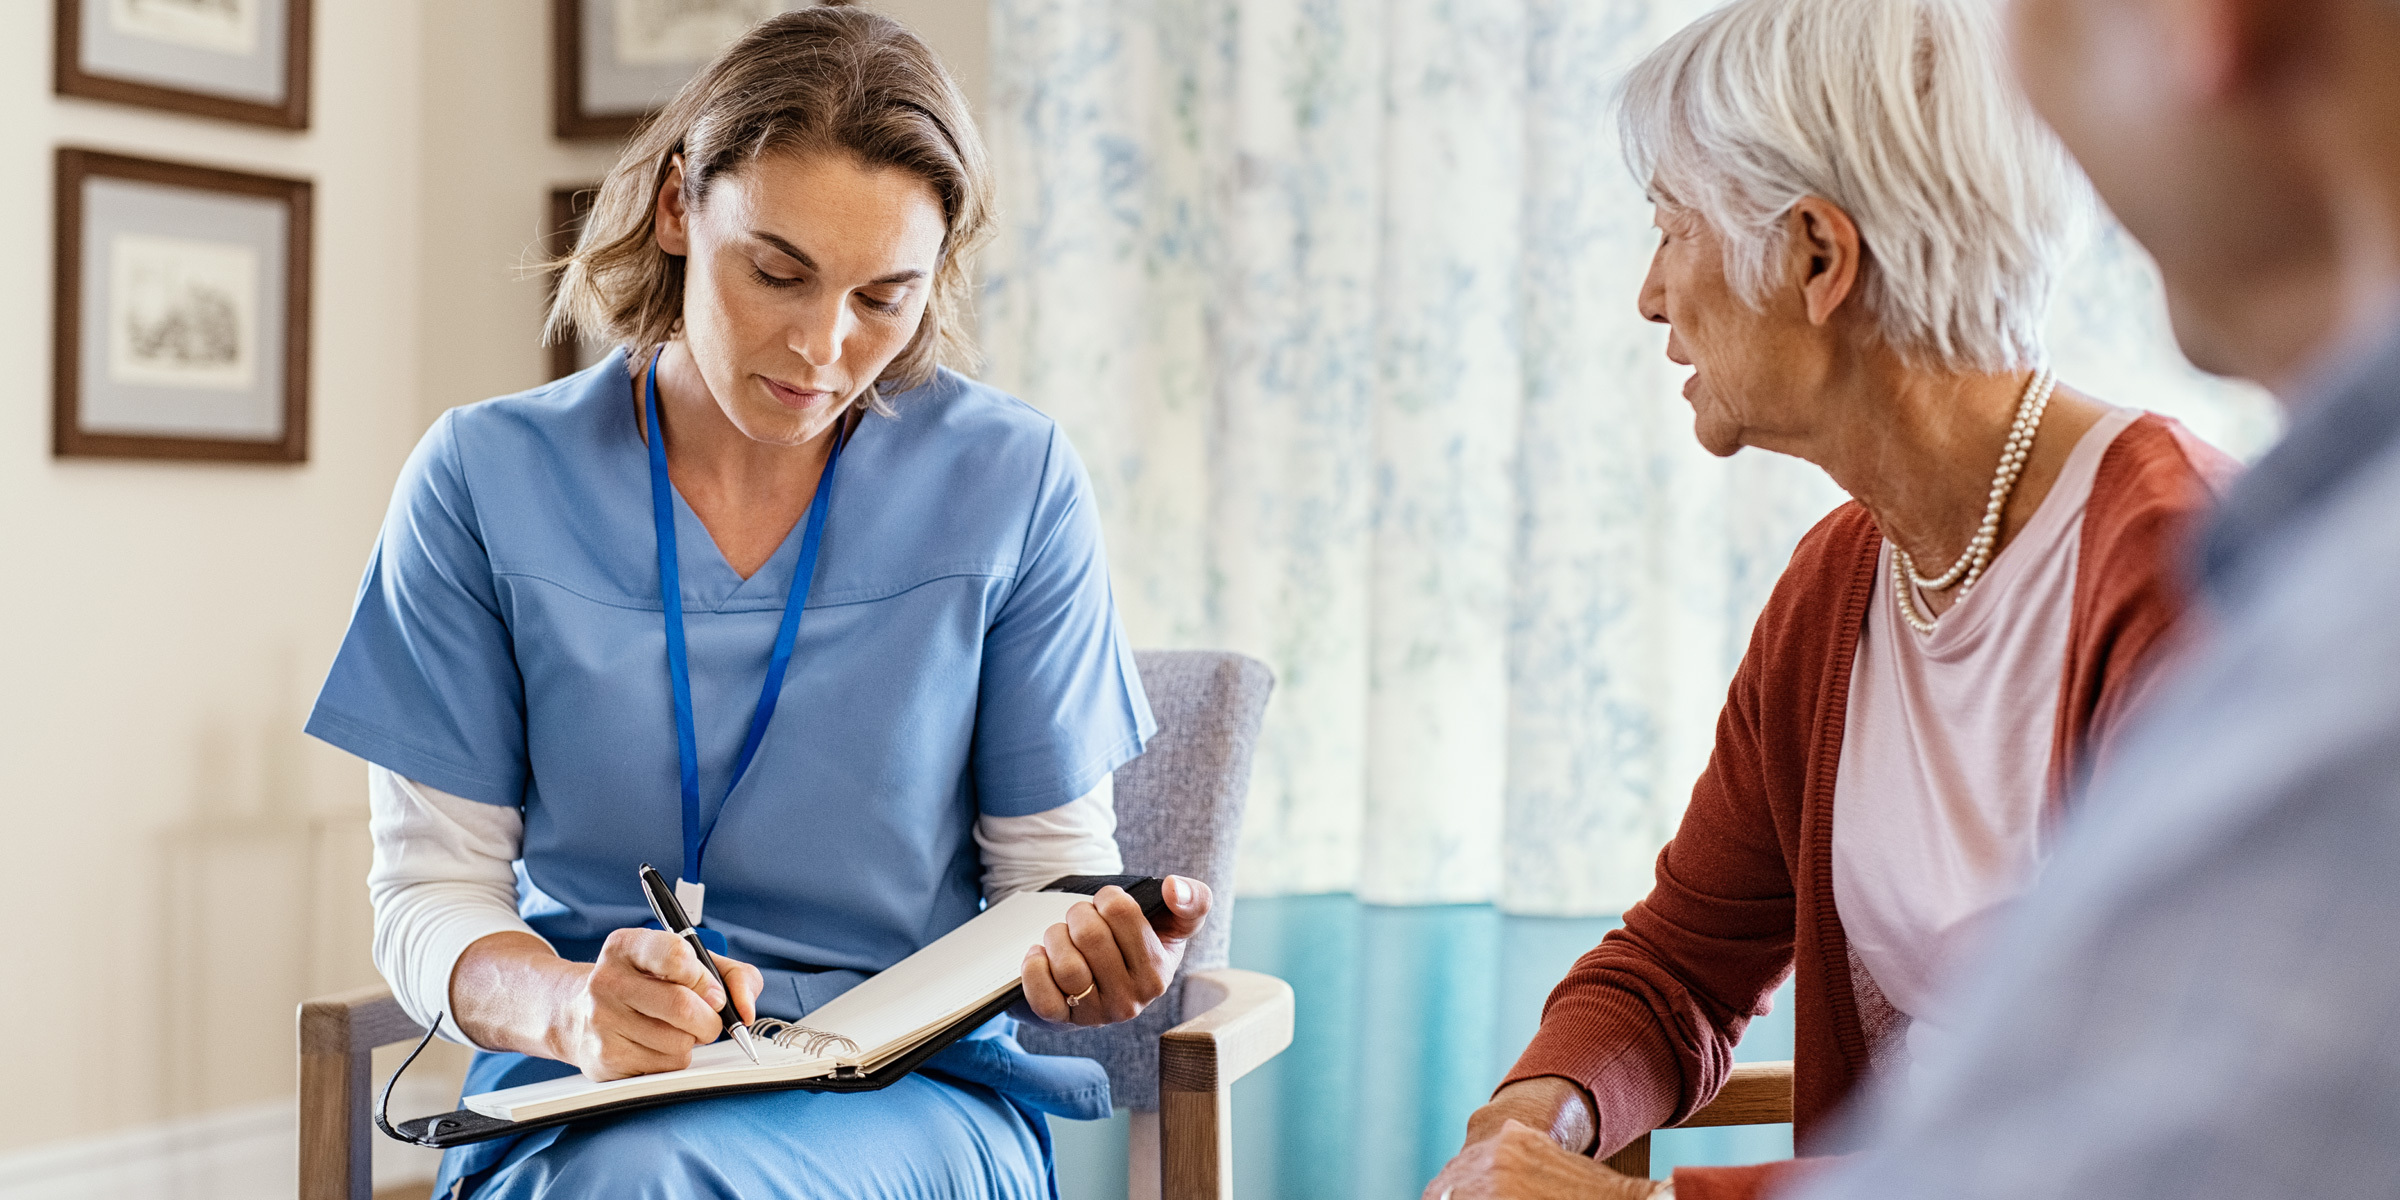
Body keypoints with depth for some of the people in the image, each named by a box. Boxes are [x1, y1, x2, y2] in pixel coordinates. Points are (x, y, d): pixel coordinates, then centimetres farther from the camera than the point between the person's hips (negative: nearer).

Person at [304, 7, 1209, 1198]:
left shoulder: (1014, 483, 0)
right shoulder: (485, 480, 0)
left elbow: (1049, 860, 6)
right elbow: (430, 891, 0)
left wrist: (1082, 957, -19)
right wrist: (570, 1006, -23)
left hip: (918, 1097, 0)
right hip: (581, 1095, 1)